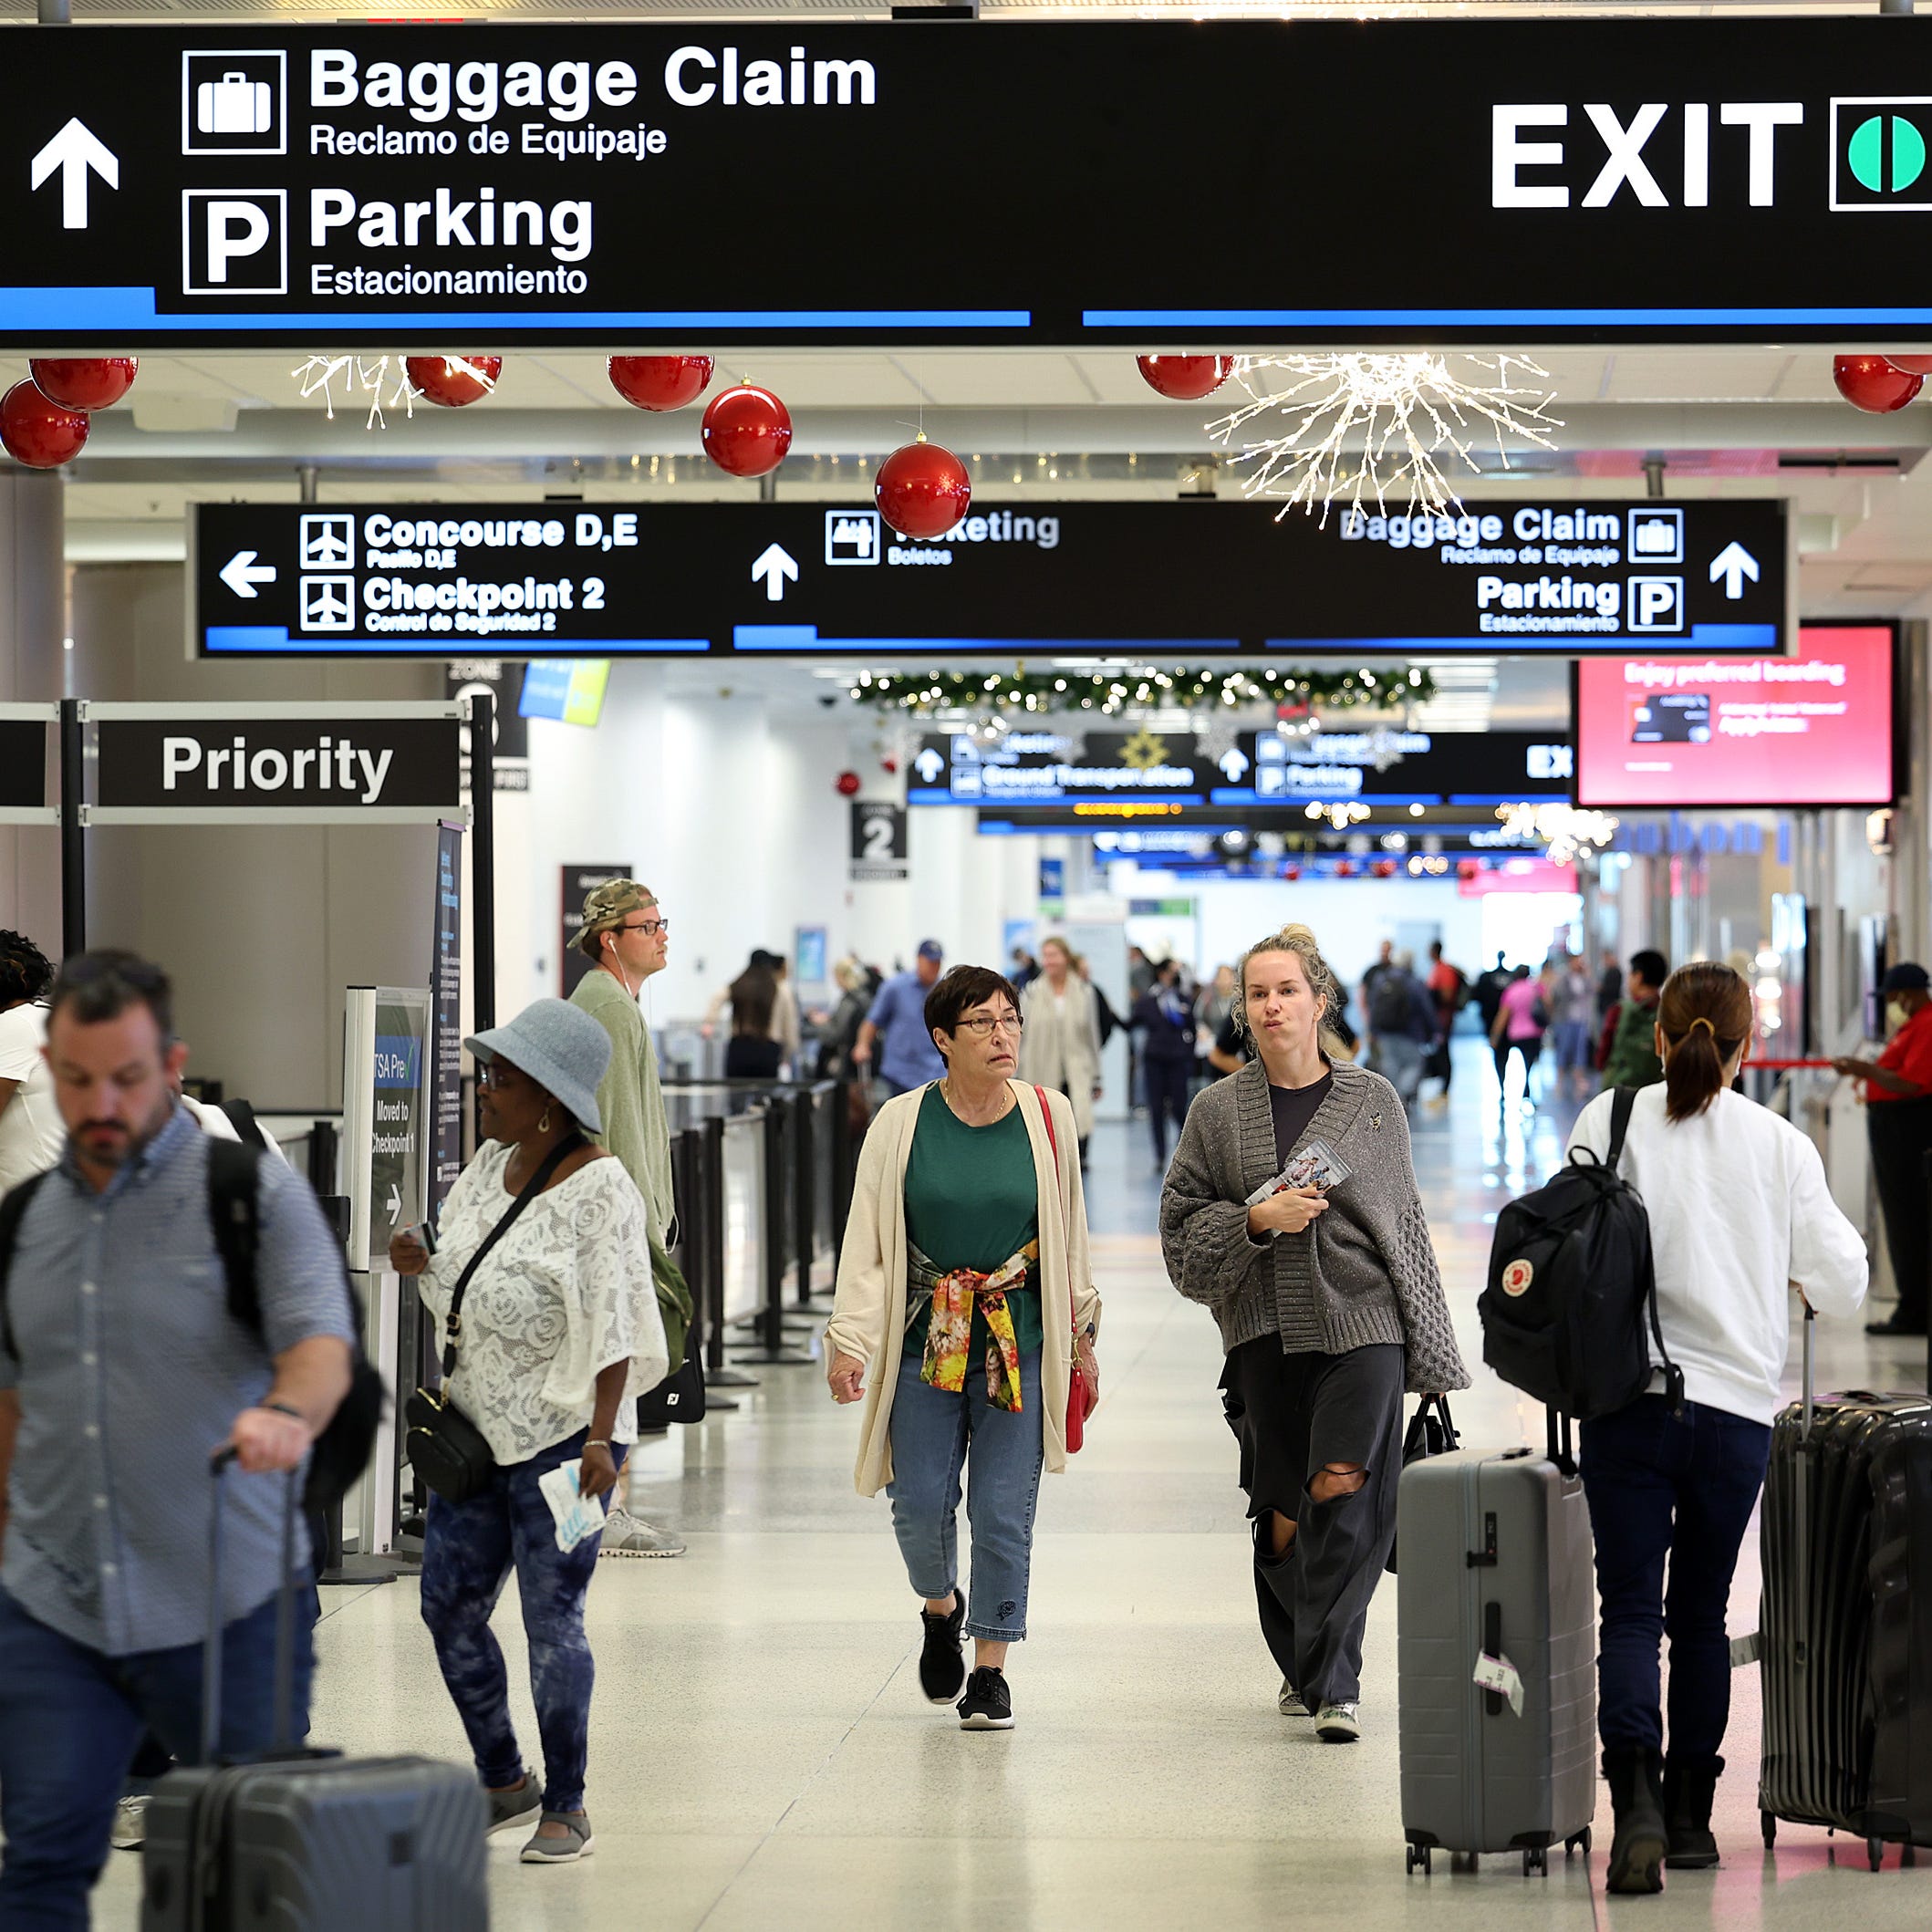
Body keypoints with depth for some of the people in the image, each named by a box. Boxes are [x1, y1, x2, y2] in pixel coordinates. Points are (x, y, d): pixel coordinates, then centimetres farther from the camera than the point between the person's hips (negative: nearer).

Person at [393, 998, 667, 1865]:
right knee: (449, 1609, 10)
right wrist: (424, 1265, -2)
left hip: (561, 1435, -8)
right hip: (479, 1427, 8)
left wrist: (600, 1436, -25)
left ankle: (566, 1808, 8)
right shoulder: (488, 1167, 9)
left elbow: (613, 1325, -19)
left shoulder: (599, 1190, -14)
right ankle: (504, 1782, 26)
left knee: (552, 1620, -4)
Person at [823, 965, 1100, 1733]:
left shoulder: (1049, 1116, 2)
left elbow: (1069, 1233, 11)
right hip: (924, 1344, 0)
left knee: (1003, 1512, -2)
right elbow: (867, 1239, -1)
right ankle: (940, 1607, 33)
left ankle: (989, 1670, 10)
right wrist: (849, 1338, -9)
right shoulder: (901, 1123, -1)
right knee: (920, 1505, 0)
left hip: (1019, 1346, 0)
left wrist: (1081, 1335, 15)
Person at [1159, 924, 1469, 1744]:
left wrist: (1431, 1346, 13)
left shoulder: (1371, 1101, 7)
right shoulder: (1218, 1110, 6)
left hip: (1361, 1318, -1)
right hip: (1264, 1329, 1)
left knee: (1344, 1488, -14)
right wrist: (1257, 1220, -13)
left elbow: (1403, 1220, 12)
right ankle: (1304, 1667, 25)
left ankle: (1332, 1684, -10)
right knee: (1283, 1512, 5)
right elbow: (1182, 1228, 6)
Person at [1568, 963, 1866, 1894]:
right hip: (1737, 1405, 1)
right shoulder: (1780, 1144, 0)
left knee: (1630, 1611, 0)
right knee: (1701, 1614, 15)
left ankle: (1638, 1804, -19)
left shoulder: (1609, 1121, -2)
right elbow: (1842, 1282, 4)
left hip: (1628, 1399, -1)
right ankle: (1690, 1813, 21)